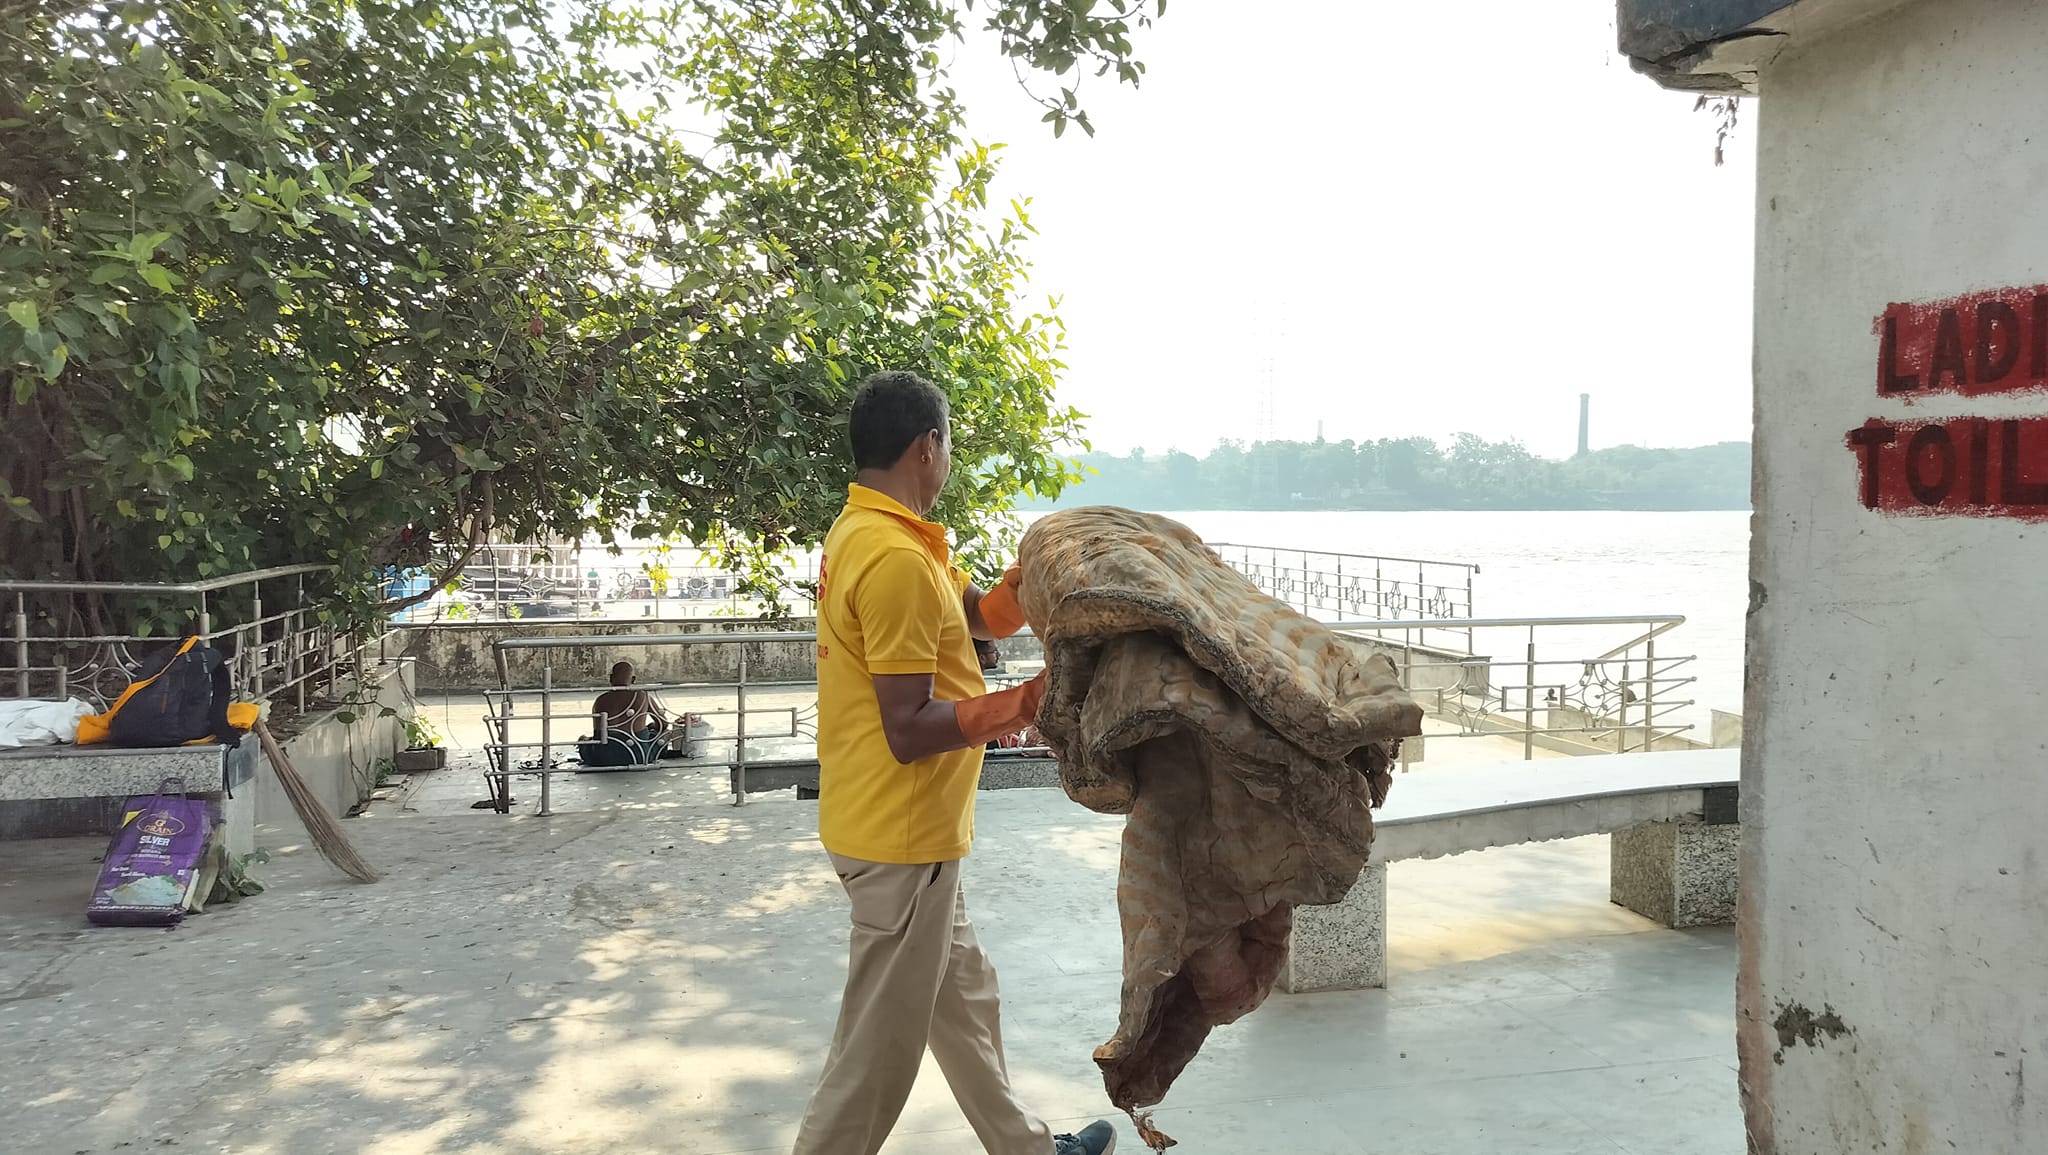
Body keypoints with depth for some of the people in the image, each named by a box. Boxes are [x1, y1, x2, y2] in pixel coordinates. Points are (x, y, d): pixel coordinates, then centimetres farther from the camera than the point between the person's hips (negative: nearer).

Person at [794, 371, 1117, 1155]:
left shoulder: (860, 532, 8)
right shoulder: (897, 558, -24)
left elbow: (986, 615, 13)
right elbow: (910, 731, -25)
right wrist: (1028, 703, -19)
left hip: (899, 828, 11)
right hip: (900, 837, -11)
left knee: (964, 1001, 23)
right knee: (879, 1046, 4)